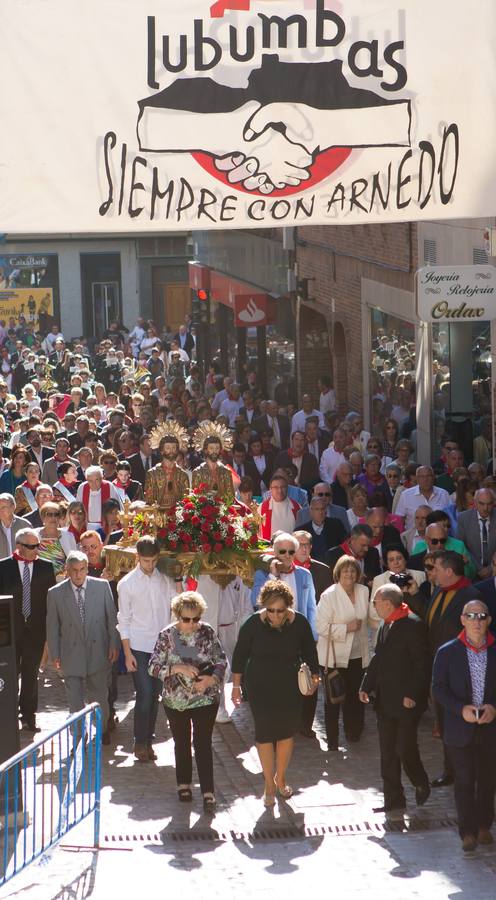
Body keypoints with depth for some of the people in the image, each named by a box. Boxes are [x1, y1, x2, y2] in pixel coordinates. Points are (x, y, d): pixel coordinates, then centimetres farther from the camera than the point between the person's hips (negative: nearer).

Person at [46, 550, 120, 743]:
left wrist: (114, 645, -1)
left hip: (98, 653, 1)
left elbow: (112, 618, 2)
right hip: (71, 654, -1)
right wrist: (55, 655, 1)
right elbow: (52, 627, 1)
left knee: (100, 696, 14)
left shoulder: (102, 586, -3)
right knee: (75, 700, 4)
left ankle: (103, 731, 35)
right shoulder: (56, 593, -5)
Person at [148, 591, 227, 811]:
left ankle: (208, 791, 0)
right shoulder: (167, 635, -9)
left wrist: (212, 679, -19)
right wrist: (178, 668, -24)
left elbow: (221, 660, 0)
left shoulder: (207, 632, -6)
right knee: (182, 743, 16)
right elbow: (153, 667, -10)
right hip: (175, 701, 1)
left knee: (203, 744, -3)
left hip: (205, 699, -1)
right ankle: (184, 784, 32)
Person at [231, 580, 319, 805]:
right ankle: (269, 784, 9)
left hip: (289, 687, 2)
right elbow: (240, 655, -4)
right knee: (265, 733, -3)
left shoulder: (299, 623, -11)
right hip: (260, 687, -2)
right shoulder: (253, 624, -14)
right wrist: (236, 686, 0)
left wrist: (314, 675, -3)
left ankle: (280, 778, 29)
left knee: (287, 732, 10)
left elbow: (309, 652, 6)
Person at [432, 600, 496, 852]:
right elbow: (439, 688, -3)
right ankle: (468, 832, 8)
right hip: (460, 729, -2)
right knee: (464, 782, 1)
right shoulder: (447, 652, -3)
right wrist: (461, 708, -17)